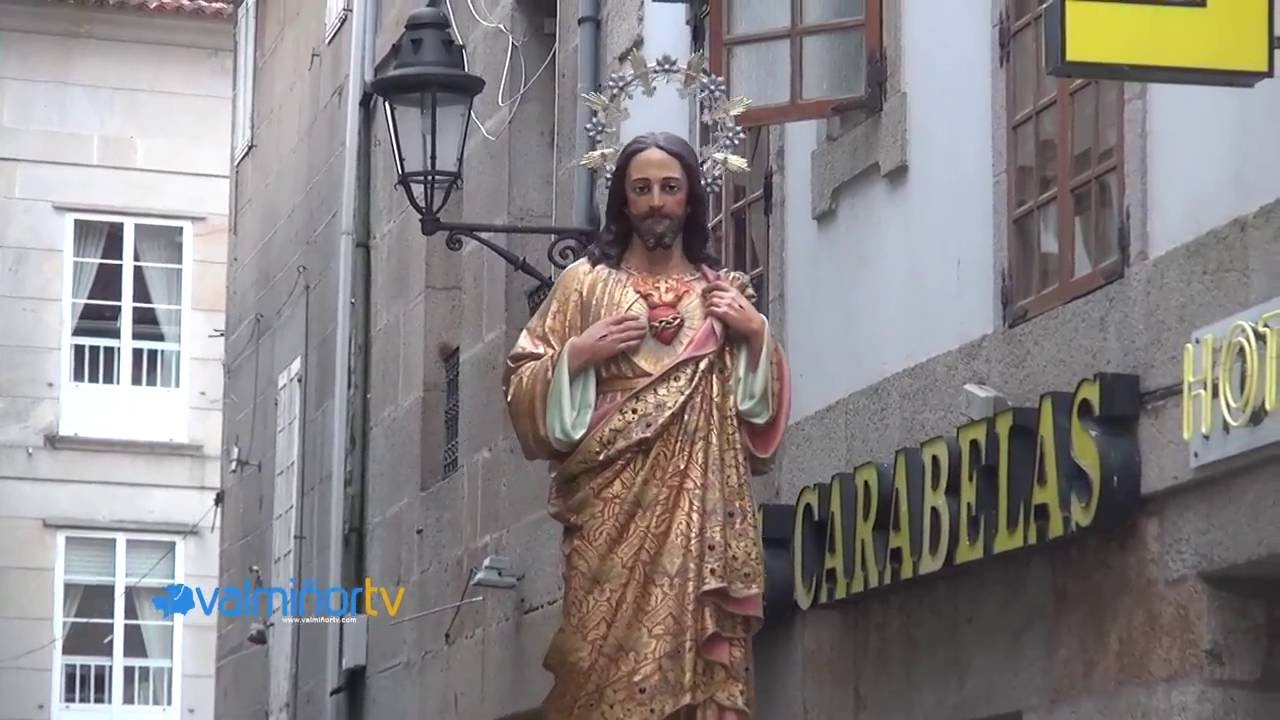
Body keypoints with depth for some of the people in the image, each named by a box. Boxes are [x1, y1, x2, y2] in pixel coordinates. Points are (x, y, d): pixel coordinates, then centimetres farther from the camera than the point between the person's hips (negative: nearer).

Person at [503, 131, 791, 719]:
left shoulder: (726, 291, 17)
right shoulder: (586, 282, 10)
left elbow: (763, 404, 18)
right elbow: (523, 386, 9)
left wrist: (756, 334, 4)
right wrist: (578, 352, -6)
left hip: (704, 505, 2)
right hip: (614, 504, -2)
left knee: (705, 657, -8)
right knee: (609, 653, -12)